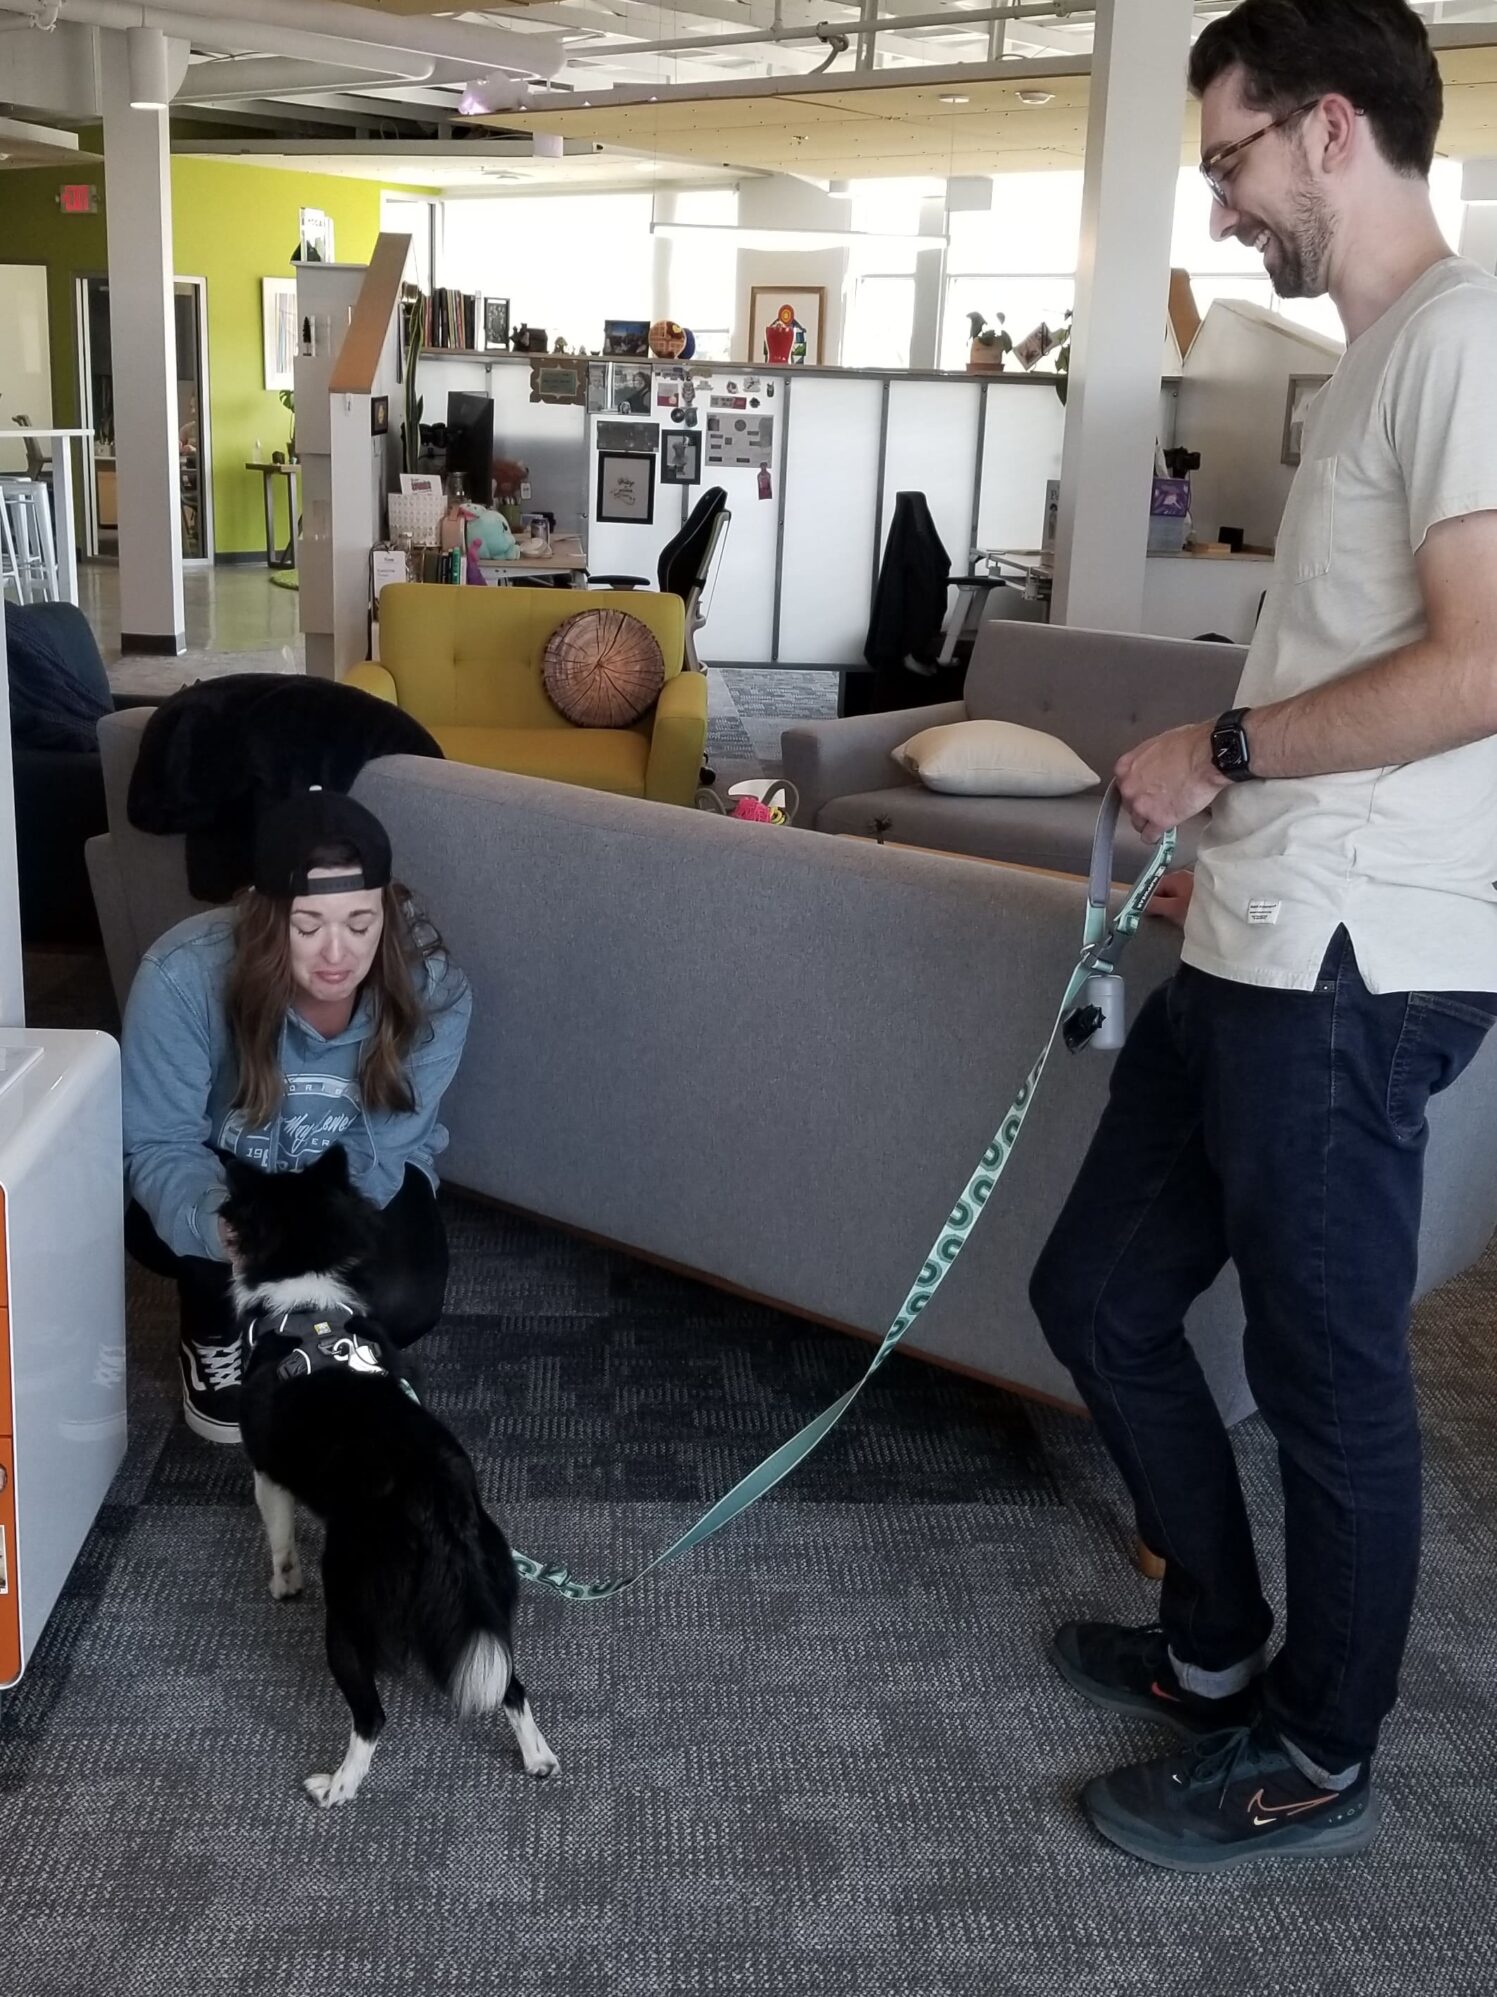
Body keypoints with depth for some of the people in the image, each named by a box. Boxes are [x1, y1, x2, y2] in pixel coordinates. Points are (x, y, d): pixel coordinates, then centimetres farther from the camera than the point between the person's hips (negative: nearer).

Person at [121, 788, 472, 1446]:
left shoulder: (431, 989, -28)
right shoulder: (182, 976, -33)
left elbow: (378, 1149, -23)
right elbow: (158, 1144, -27)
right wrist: (217, 1223, -48)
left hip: (364, 1177, 1)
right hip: (227, 1170, -1)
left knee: (402, 1304, -25)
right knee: (153, 1228, -33)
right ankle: (216, 1336, 1)